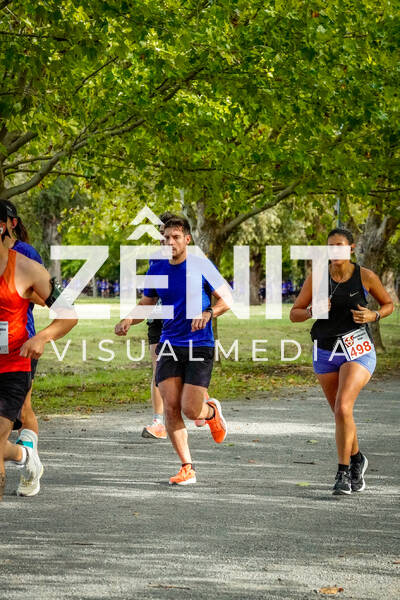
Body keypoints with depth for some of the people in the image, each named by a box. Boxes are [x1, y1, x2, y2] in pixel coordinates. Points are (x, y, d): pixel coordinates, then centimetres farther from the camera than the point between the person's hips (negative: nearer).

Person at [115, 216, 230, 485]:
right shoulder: (157, 269, 6)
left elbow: (225, 301, -1)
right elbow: (146, 304, 18)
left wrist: (207, 314, -21)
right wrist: (128, 321, -1)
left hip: (200, 346, -4)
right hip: (169, 346, 4)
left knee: (190, 410, -10)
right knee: (171, 407, -8)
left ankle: (213, 410, 28)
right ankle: (187, 468, 2)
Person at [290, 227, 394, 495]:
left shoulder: (365, 277, -5)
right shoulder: (316, 278, -1)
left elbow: (389, 304, 10)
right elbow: (294, 313, 3)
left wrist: (373, 316, -11)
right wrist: (312, 312, -18)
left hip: (358, 351, -3)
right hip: (326, 353, 3)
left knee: (343, 408, -21)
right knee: (341, 413, 13)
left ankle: (343, 473, -14)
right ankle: (357, 459, 39)